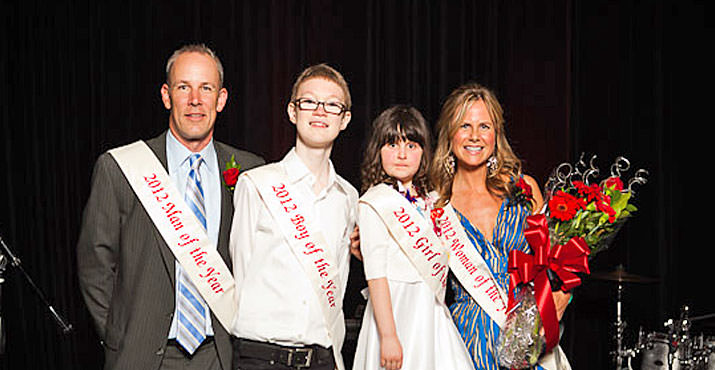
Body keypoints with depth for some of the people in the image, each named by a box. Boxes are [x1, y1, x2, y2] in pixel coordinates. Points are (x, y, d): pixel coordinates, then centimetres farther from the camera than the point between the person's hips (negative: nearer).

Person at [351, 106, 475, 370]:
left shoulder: (429, 202, 12)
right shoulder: (374, 203, -9)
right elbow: (375, 274, -14)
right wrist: (388, 336, -19)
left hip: (433, 312, 6)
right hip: (397, 311, -6)